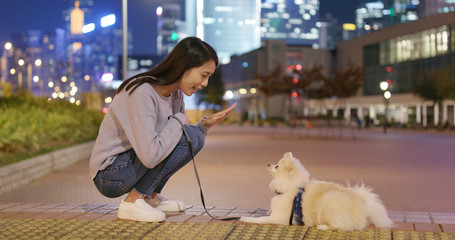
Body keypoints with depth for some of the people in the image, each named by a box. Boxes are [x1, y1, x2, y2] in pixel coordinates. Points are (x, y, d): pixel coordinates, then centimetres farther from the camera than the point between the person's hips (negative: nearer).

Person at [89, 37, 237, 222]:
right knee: (186, 136, -21)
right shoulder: (143, 92, -26)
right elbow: (150, 156, -34)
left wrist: (206, 124, -12)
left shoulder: (175, 93, 2)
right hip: (109, 175, -9)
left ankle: (149, 196, 5)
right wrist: (178, 121, -21)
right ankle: (132, 202, -14)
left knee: (196, 138, 2)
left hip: (132, 164, 9)